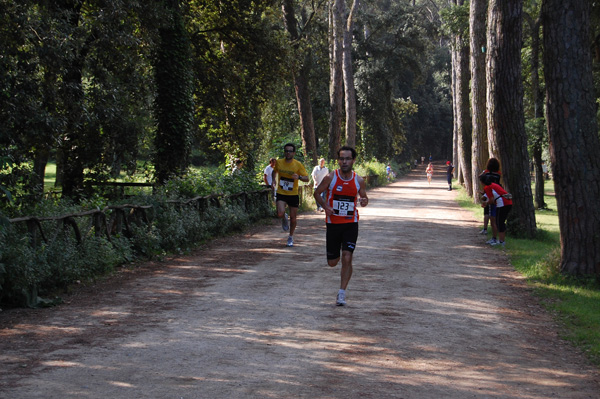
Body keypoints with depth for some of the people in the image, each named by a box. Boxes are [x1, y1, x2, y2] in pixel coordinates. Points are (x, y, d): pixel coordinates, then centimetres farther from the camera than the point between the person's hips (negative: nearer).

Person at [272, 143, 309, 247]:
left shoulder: (298, 164, -8)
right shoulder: (278, 162, -3)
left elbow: (307, 178, -6)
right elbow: (274, 171, 20)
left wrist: (299, 177, -26)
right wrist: (273, 181, 4)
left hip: (293, 195, 0)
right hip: (281, 194, 0)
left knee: (293, 218, 7)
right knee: (280, 214, -23)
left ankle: (291, 237, 30)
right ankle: (284, 219, 16)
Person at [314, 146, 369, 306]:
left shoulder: (359, 180, -2)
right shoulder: (330, 178, -8)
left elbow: (363, 196, 14)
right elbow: (317, 193, 4)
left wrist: (364, 201, -11)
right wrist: (325, 206, -14)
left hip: (351, 224, 0)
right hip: (333, 223, 0)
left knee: (347, 258, -15)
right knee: (332, 262, 9)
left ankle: (342, 293, -4)